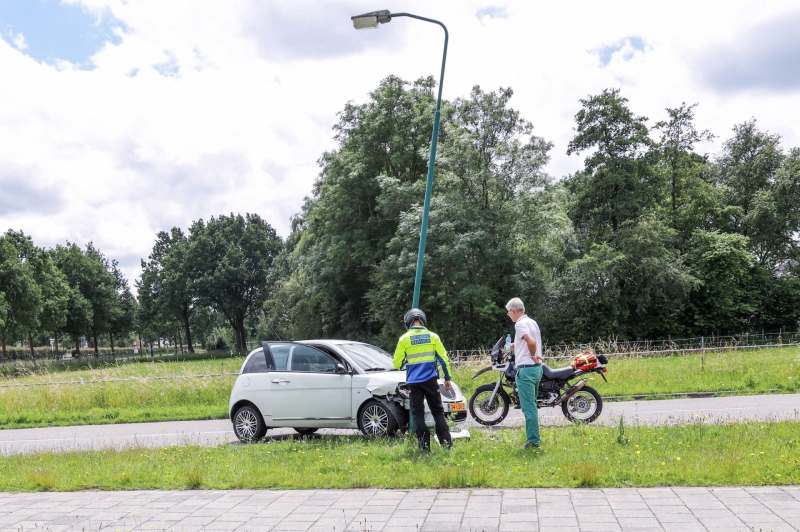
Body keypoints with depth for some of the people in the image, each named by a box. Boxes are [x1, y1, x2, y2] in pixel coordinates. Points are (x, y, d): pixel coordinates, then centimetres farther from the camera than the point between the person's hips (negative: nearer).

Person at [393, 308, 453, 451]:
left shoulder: (404, 339, 1)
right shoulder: (433, 336, 5)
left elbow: (397, 363, 2)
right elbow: (443, 358, 6)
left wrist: (403, 364, 26)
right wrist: (447, 378, 14)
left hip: (413, 382, -1)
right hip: (430, 380, 1)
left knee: (418, 413, 4)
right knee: (438, 412, 8)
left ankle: (425, 446, -1)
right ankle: (446, 442, 1)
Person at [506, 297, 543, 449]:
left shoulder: (520, 324, -14)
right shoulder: (532, 322, 15)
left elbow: (532, 342, -28)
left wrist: (533, 355, -13)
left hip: (526, 368, -10)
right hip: (537, 368, 10)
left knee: (528, 407, -6)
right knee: (532, 405, 18)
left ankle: (533, 440, -4)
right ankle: (533, 437, 26)